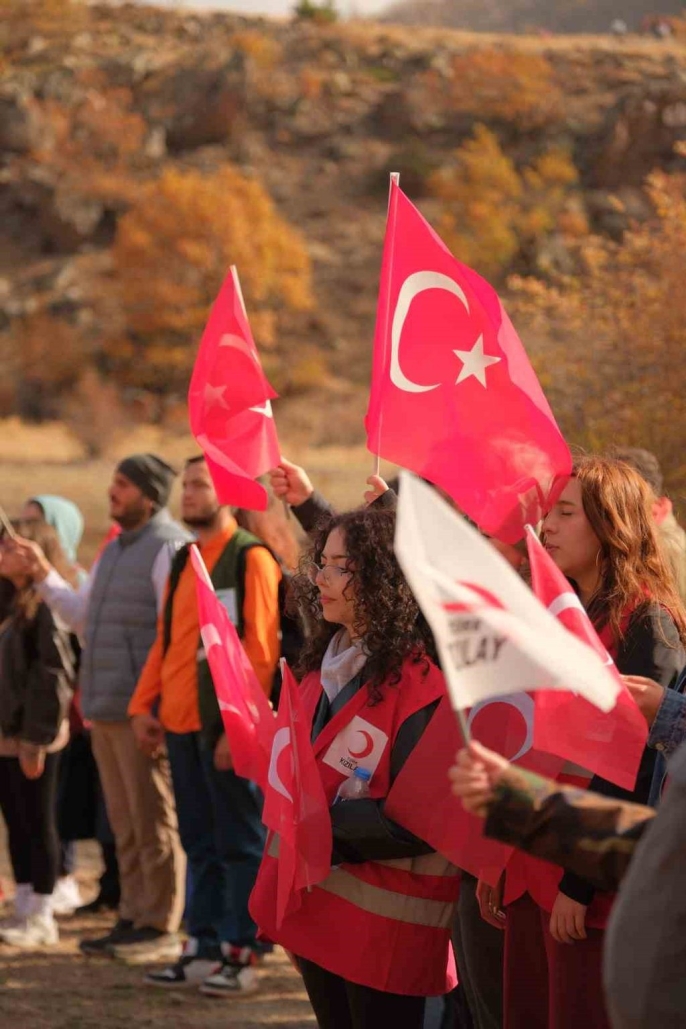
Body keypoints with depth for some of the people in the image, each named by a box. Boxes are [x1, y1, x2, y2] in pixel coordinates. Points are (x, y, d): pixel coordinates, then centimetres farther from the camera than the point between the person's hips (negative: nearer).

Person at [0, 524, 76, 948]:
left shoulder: (47, 604, -13)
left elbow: (53, 674, -17)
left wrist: (36, 738, -18)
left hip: (34, 736, -8)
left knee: (38, 824, -1)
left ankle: (42, 918, 6)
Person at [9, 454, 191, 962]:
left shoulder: (169, 547, -11)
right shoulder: (115, 550, 19)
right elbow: (84, 616, 25)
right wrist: (44, 575, 16)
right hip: (106, 710, 9)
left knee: (153, 822, -4)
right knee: (126, 824, 13)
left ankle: (160, 925, 0)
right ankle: (134, 917, 19)